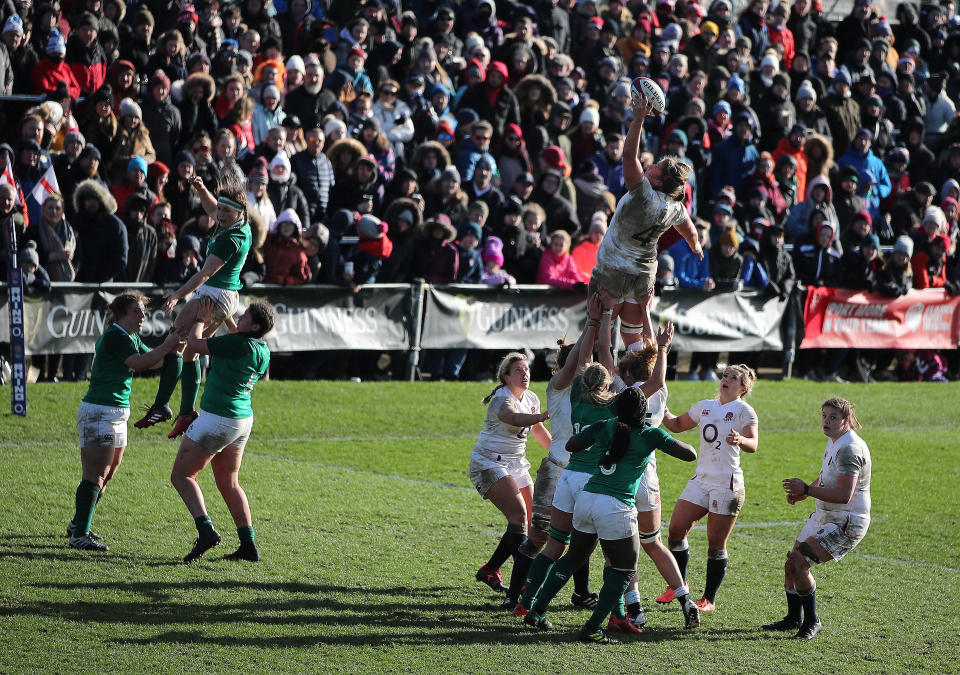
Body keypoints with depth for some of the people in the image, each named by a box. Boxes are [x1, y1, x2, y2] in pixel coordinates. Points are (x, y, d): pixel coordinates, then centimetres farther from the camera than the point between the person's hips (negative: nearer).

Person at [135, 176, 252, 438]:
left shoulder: (231, 240, -22)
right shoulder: (243, 226, 7)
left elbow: (206, 274, -25)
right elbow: (212, 209, 27)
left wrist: (178, 295, -26)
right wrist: (201, 189, 12)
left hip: (214, 296, -11)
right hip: (228, 297, 11)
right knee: (190, 352, 15)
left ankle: (162, 405, -20)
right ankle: (187, 412, 17)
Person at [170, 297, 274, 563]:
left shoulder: (237, 344, -19)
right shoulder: (263, 352, 7)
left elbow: (195, 343, -14)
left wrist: (201, 319, 6)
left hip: (217, 419, -9)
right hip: (243, 419, 9)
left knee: (181, 475, -1)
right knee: (229, 483, 18)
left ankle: (206, 530, -18)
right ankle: (248, 545, 15)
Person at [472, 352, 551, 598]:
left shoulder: (531, 398, 8)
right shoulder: (502, 399, -20)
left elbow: (538, 430, 25)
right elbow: (514, 418, -43)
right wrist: (547, 415, -58)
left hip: (516, 465, 9)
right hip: (489, 464, -9)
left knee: (533, 519, 2)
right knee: (519, 515, -23)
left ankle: (490, 570, 14)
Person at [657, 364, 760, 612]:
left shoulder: (743, 410, -3)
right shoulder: (704, 407, 16)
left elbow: (753, 445, -16)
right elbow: (677, 425, 27)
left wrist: (740, 440, -37)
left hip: (727, 484, -6)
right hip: (701, 480, 6)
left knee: (716, 543, -3)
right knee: (676, 529, 0)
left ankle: (709, 599, 6)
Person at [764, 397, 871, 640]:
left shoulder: (850, 449, -22)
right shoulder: (834, 442, 10)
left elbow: (843, 495, -30)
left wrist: (806, 489, -26)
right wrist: (801, 493, 8)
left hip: (846, 524, -10)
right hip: (824, 517, 10)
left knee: (798, 562, -20)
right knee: (792, 564, 12)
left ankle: (811, 621, -6)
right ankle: (793, 619, 30)